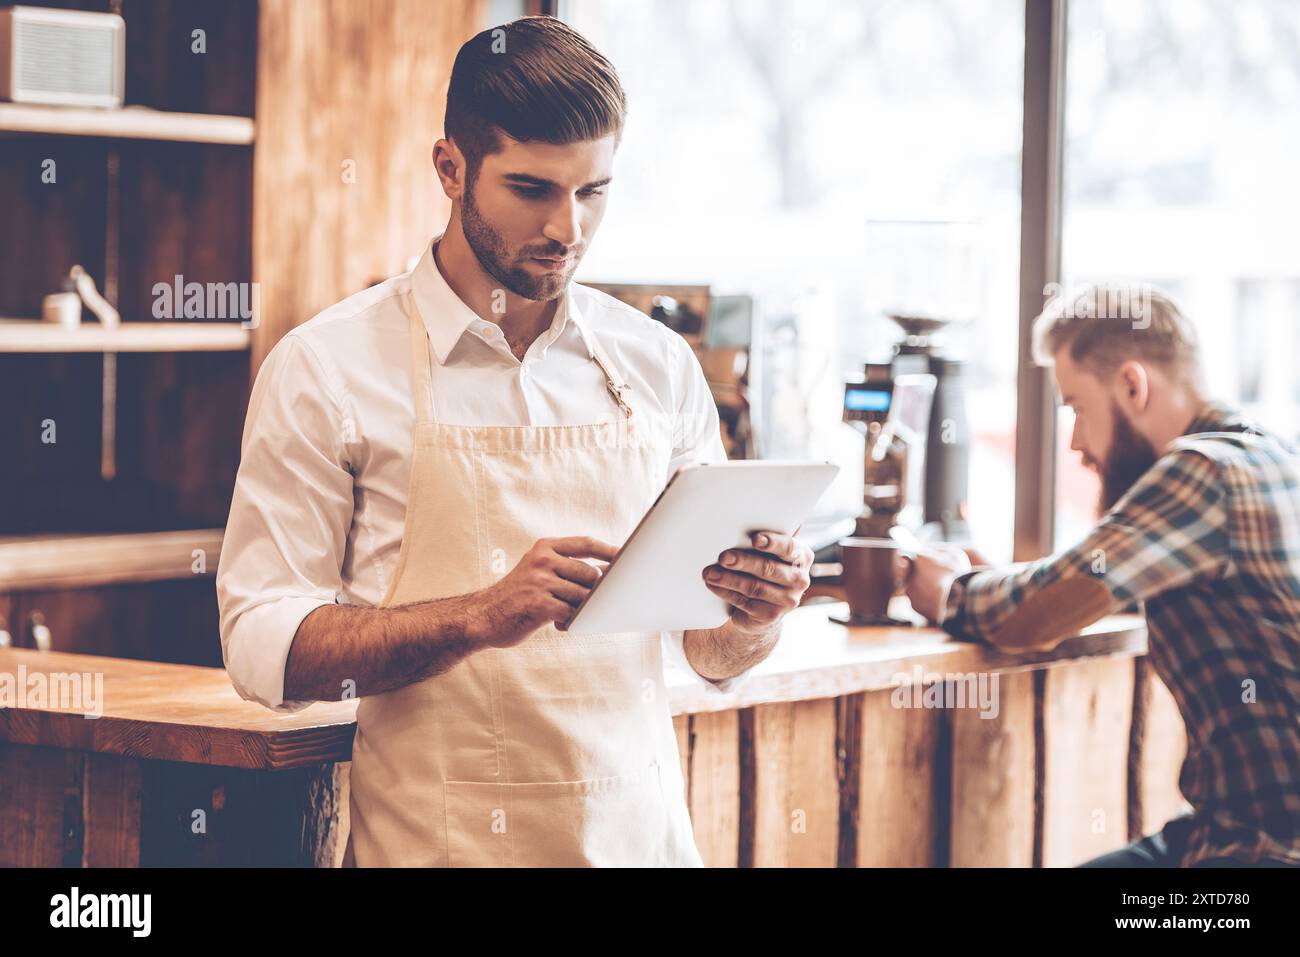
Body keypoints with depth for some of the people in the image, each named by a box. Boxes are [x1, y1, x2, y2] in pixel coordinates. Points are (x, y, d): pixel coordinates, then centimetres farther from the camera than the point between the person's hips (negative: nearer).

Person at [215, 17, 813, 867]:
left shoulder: (660, 366, 6)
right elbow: (264, 646, -10)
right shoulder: (326, 367, -5)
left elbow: (714, 656, 11)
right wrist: (480, 616, -23)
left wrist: (755, 615, -12)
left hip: (639, 829, 3)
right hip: (436, 838, -3)